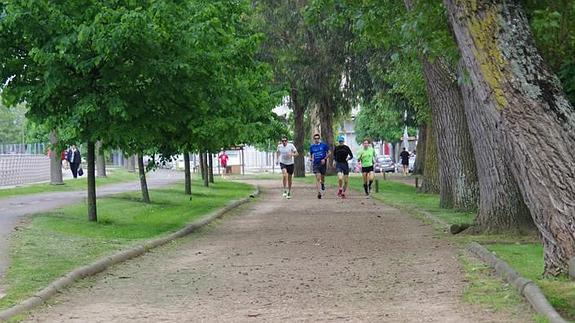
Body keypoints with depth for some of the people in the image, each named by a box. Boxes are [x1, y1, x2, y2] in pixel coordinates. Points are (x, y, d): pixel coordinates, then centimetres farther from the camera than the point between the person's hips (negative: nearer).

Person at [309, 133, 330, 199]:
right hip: (316, 164, 0)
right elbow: (311, 154, 17)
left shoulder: (324, 145, -2)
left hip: (323, 163, 0)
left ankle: (323, 184, 46)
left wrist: (324, 159, -9)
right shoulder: (312, 147, 5)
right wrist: (311, 158, -5)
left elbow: (329, 152, 3)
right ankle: (319, 192, -15)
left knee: (322, 177, 12)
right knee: (318, 178, -12)